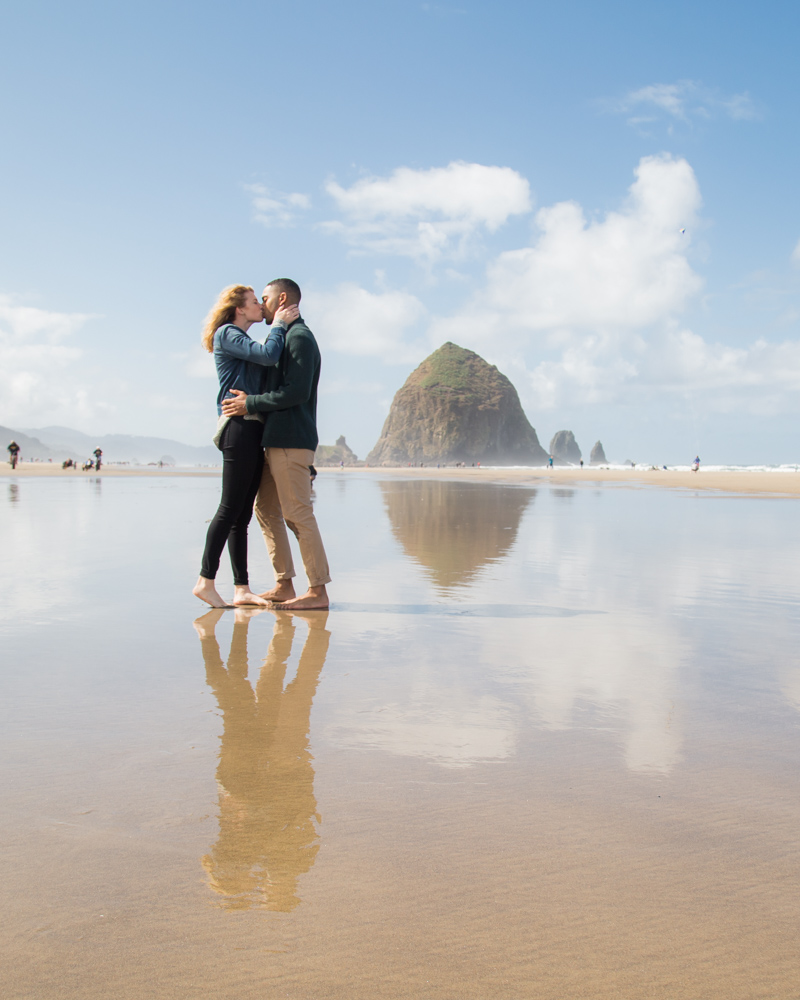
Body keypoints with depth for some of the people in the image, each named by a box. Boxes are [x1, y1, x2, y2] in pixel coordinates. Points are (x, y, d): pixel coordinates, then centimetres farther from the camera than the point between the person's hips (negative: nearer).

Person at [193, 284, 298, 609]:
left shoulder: (243, 340, 26)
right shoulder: (227, 334, -3)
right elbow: (268, 355, -17)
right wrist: (279, 324, -2)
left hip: (253, 429, 9)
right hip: (238, 426, -9)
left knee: (242, 513, 6)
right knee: (230, 508, -9)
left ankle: (242, 588, 7)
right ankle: (206, 580, -5)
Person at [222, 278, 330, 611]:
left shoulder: (299, 337, -8)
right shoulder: (284, 337, 23)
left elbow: (297, 392, -19)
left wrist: (251, 404, -14)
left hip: (291, 441, -10)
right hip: (275, 441, 10)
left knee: (297, 514, -9)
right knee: (266, 510, 10)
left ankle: (318, 590, -5)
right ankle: (284, 585, 15)